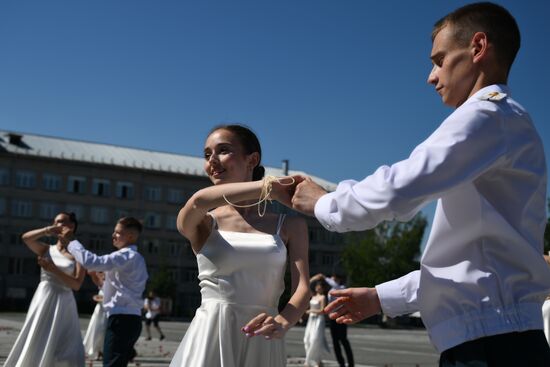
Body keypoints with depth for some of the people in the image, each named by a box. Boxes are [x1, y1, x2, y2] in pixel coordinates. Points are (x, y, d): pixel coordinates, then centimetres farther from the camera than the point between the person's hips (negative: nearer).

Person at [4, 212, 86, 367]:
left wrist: (54, 269, -16)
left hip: (64, 304, -2)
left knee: (67, 354, -5)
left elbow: (76, 284, -10)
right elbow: (26, 238, -9)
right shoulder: (46, 249, 10)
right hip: (43, 301, 2)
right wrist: (47, 230, -15)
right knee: (34, 348, 4)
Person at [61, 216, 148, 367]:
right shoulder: (135, 258, 20)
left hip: (121, 318, -10)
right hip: (130, 318, 10)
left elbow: (91, 262, -23)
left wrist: (70, 242, -12)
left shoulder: (126, 255, -11)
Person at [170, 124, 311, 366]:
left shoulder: (289, 225, 6)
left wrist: (282, 322, -27)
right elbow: (200, 200, -21)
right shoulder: (200, 223, 4)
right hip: (210, 339, 0)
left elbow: (303, 288, -6)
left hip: (261, 344, 1)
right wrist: (270, 187, -22)